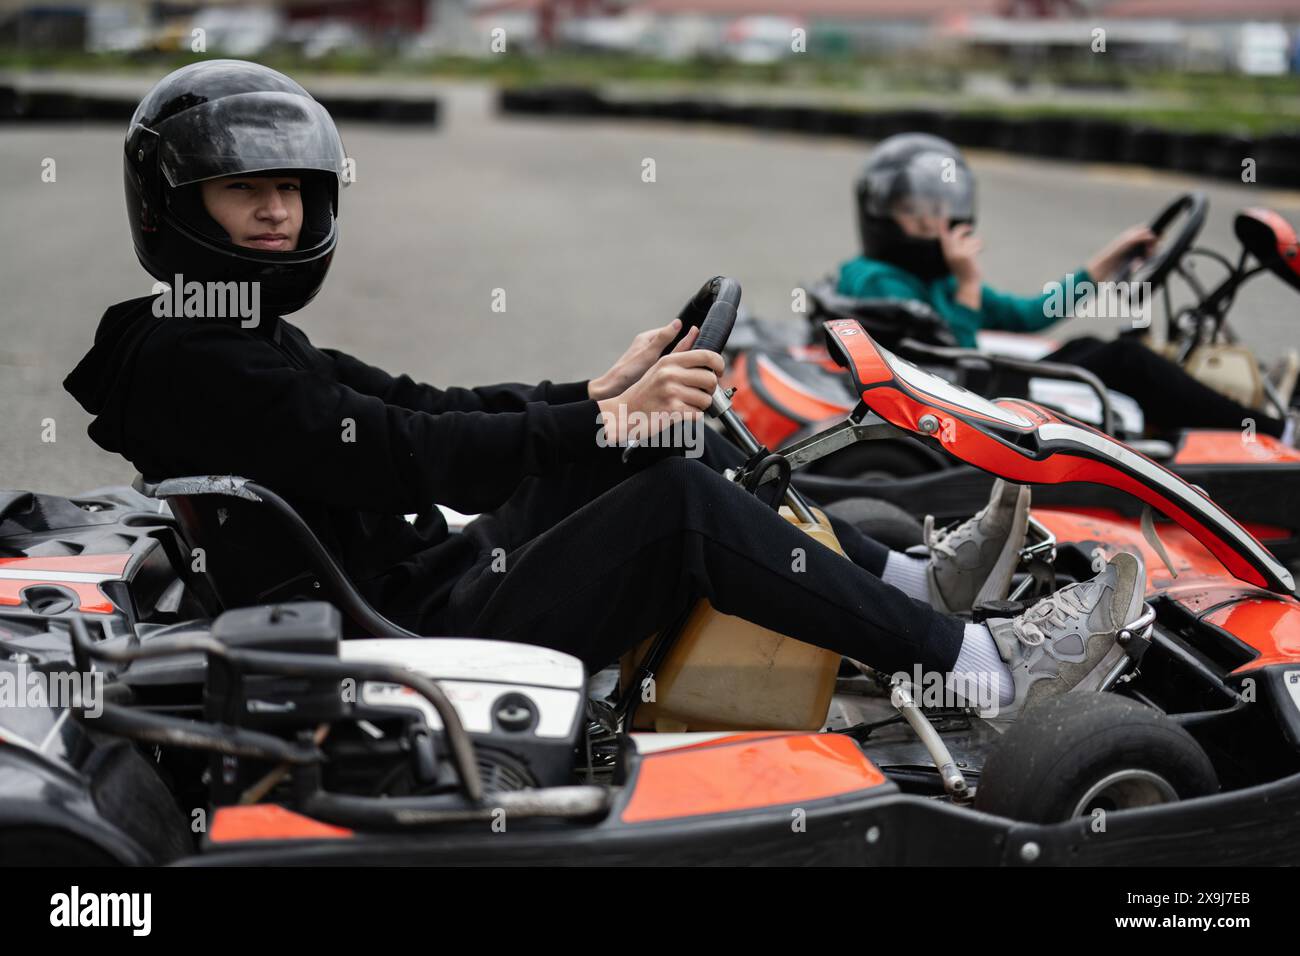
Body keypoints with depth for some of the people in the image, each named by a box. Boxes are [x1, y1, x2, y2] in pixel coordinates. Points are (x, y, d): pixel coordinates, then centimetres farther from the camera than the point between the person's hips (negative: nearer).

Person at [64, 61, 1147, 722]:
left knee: (678, 447, 8)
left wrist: (600, 393, -1)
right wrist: (601, 423, -23)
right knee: (679, 502, -20)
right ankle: (985, 665, -13)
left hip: (431, 581, 11)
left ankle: (916, 580, 10)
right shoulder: (186, 358, -15)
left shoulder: (254, 343, 18)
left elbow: (428, 409, 11)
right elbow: (409, 455, -23)